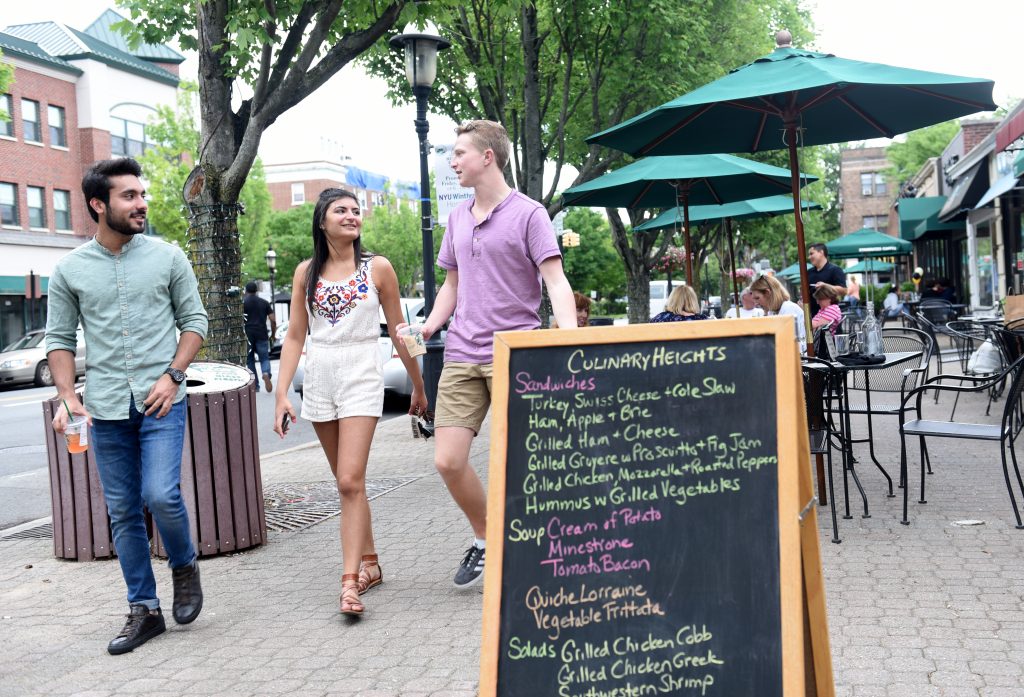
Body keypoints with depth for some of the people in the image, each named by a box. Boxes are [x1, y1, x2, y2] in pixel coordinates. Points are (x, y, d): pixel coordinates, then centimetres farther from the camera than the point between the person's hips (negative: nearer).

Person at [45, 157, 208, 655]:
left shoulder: (167, 257, 1)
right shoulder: (69, 270, 4)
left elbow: (194, 320, 4)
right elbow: (59, 339, 8)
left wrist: (172, 375, -9)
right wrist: (67, 397, -5)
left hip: (161, 402, -2)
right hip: (106, 409, 2)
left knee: (161, 495, -16)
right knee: (123, 513, 7)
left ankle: (184, 566, 15)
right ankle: (144, 610, 20)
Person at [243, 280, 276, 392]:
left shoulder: (243, 303, 3)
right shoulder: (264, 302, 10)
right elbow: (273, 320, 4)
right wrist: (273, 334, 14)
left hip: (248, 336, -1)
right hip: (262, 335, 1)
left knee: (250, 360, 9)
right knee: (264, 358, 9)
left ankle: (255, 386, 9)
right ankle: (266, 373, -23)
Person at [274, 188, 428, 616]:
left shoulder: (377, 268, -1)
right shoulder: (307, 272, 6)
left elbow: (397, 331, 5)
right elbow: (295, 336, 6)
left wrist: (418, 386, 10)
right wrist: (282, 394, -2)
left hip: (361, 376, -4)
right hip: (319, 378, 4)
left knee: (350, 481, -14)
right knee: (347, 482, 12)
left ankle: (350, 582, -15)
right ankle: (370, 563, 26)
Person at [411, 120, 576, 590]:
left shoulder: (528, 214, -4)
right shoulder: (457, 217, 15)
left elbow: (556, 282, -10)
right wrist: (428, 327, 7)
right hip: (461, 356, 6)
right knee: (447, 461, -1)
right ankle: (484, 539, 22)